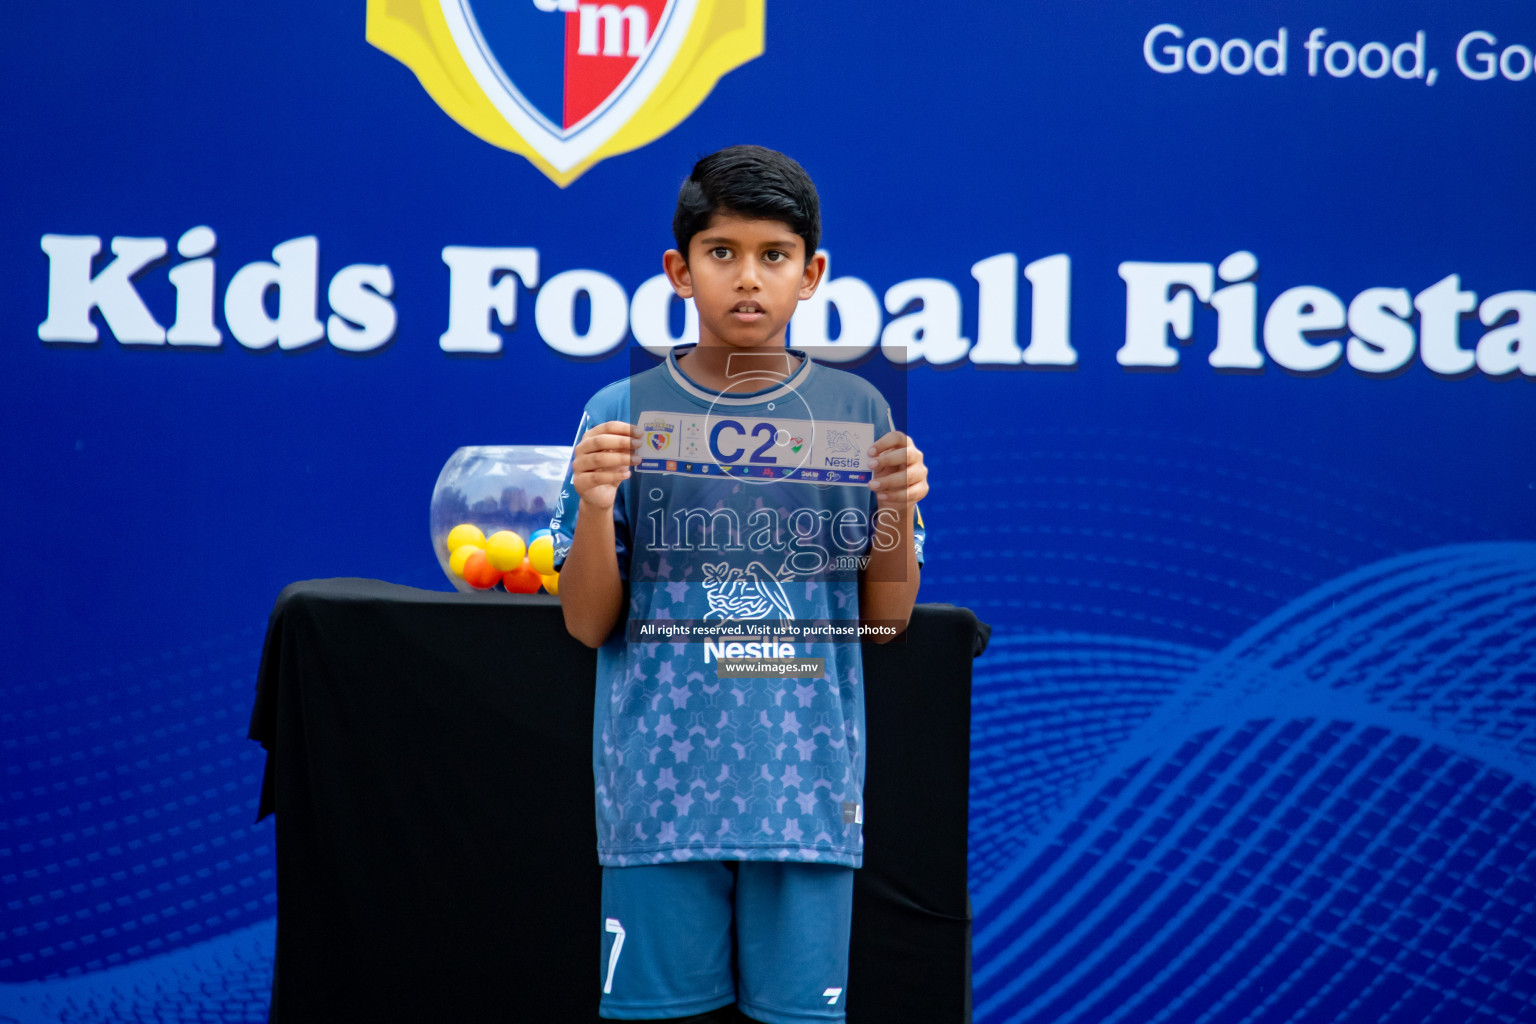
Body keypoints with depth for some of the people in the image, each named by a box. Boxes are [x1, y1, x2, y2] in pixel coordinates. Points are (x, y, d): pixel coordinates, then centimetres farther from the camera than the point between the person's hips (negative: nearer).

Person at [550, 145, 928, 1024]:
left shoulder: (857, 412, 2)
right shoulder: (622, 413, 0)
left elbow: (886, 620, 6)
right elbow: (589, 624, 1)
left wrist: (898, 509, -11)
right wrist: (595, 505, -15)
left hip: (808, 780, 1)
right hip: (662, 779, 0)